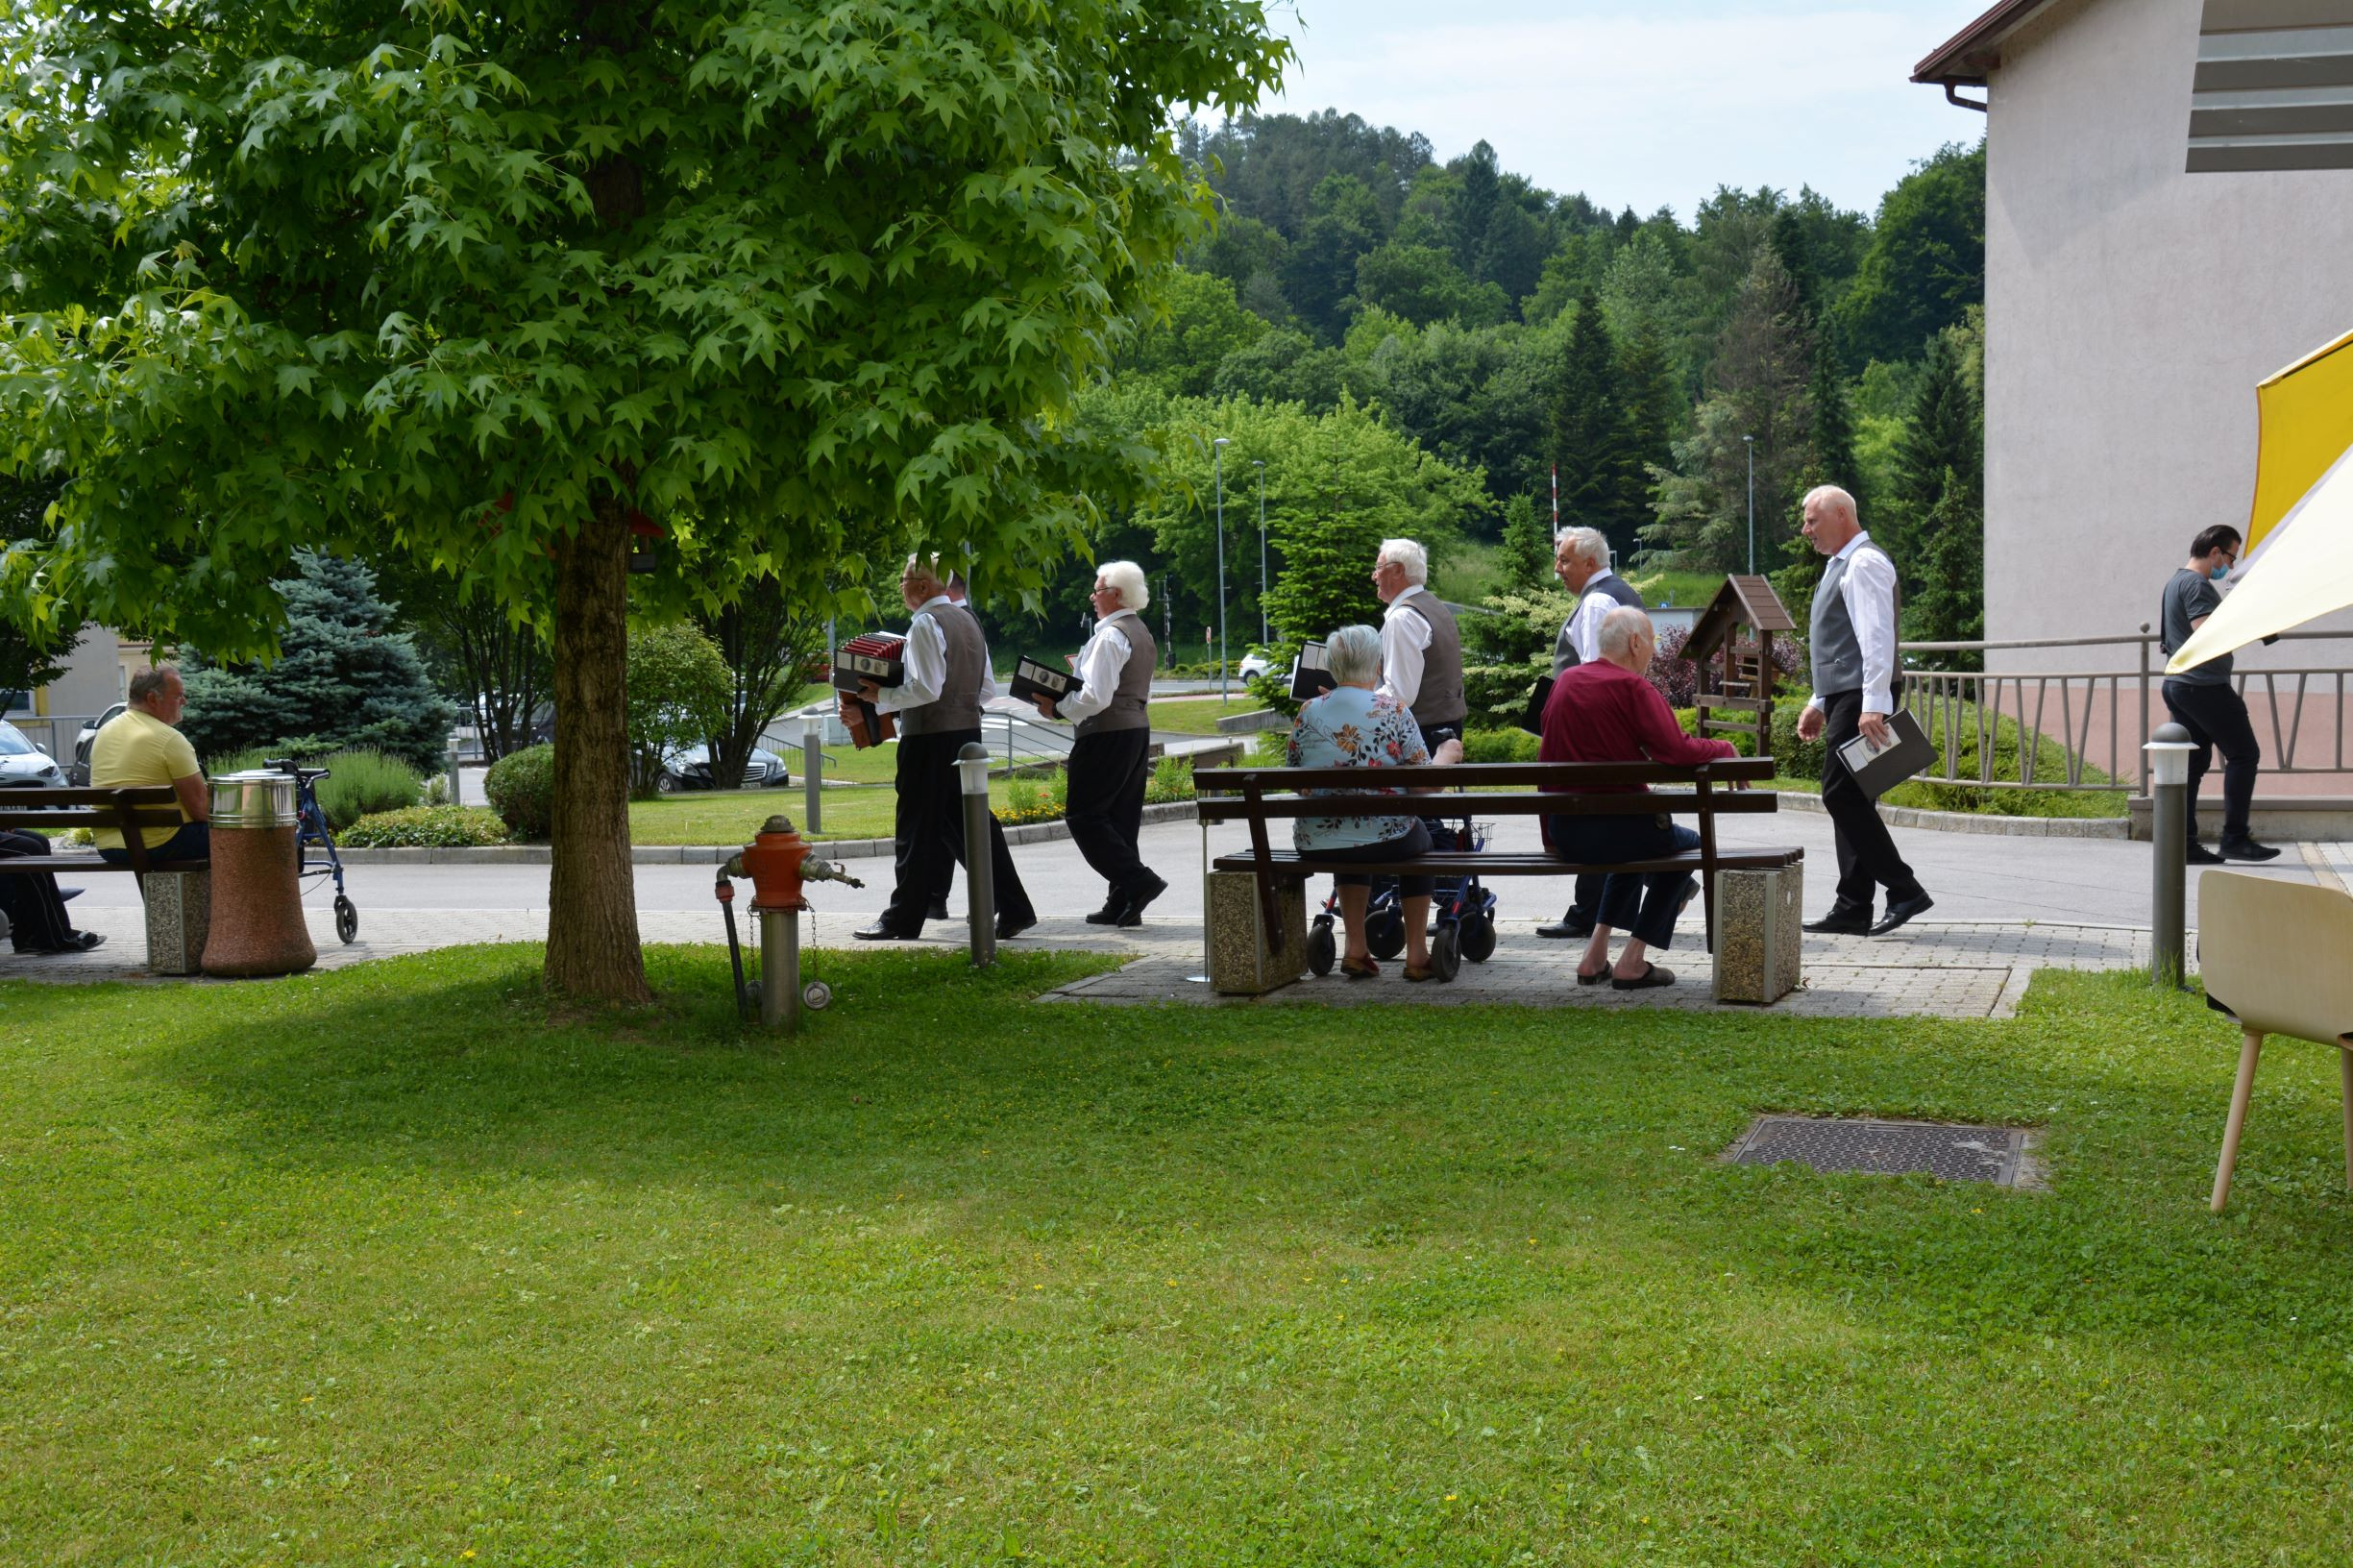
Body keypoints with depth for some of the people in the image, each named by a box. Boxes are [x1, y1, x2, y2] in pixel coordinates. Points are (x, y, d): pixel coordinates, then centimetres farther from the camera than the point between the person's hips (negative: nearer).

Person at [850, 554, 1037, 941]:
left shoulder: (925, 623, -12)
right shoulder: (967, 620, 15)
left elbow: (926, 689, -20)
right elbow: (987, 688, 18)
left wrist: (882, 697, -10)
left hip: (930, 737, -8)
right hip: (968, 731, 8)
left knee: (917, 827, 0)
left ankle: (902, 919, 8)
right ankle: (1013, 909, 5)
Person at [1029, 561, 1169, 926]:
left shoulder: (1111, 636, -15)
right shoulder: (1142, 633, 17)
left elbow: (1097, 696, -22)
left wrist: (1058, 708, -10)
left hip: (1107, 735, -10)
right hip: (1138, 728, 10)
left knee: (1083, 816, -4)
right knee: (1121, 820, 11)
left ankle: (1137, 882, -12)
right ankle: (1122, 906, 11)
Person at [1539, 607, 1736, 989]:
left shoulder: (1565, 681, 9)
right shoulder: (1632, 688, -12)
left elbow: (1547, 756, 16)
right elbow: (1676, 750, -23)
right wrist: (1725, 749, -4)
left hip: (1562, 831, 7)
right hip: (1613, 826, -7)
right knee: (1688, 844, 22)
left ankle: (1595, 956, 29)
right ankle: (1632, 961, 15)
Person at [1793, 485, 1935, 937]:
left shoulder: (1865, 563, -10)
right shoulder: (1840, 565, 21)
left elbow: (1877, 637, -20)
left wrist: (1873, 705, -26)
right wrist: (1819, 702, 23)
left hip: (1861, 698, -10)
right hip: (1843, 697, 10)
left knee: (1843, 795, -13)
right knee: (1848, 799, 8)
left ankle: (1903, 890, -8)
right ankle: (1853, 911, 10)